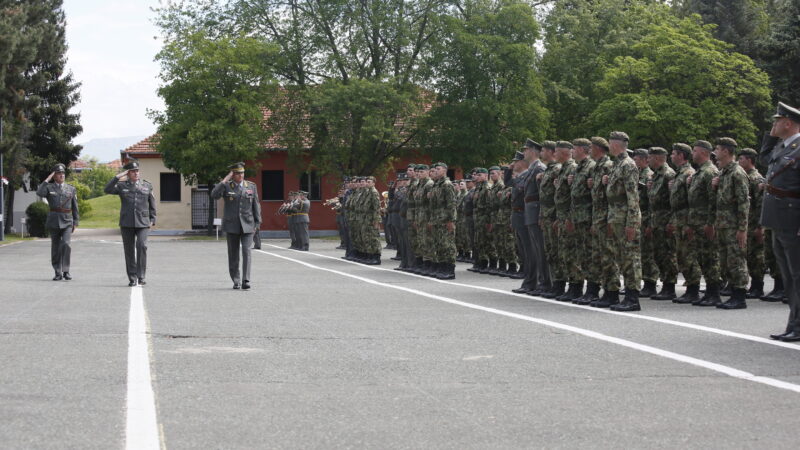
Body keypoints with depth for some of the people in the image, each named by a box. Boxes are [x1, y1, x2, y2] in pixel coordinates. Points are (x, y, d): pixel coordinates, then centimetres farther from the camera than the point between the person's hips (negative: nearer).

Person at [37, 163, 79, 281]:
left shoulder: (71, 189, 10)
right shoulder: (49, 188, 5)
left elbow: (75, 207, 12)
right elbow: (39, 193, -18)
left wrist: (75, 222, 6)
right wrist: (47, 180, -13)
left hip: (67, 221, 0)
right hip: (53, 221, 0)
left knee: (66, 244, -17)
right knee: (55, 248, 4)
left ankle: (66, 271, -12)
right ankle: (58, 273, 12)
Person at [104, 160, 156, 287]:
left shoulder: (147, 185, 9)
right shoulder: (122, 185, 7)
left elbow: (152, 204, 13)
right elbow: (107, 190, -9)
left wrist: (152, 220, 5)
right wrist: (117, 177, -12)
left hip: (143, 223, -1)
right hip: (127, 223, 1)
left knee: (142, 246, -18)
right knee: (129, 250, 3)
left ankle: (141, 276, -12)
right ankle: (132, 279, 10)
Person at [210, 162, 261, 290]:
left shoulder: (251, 186, 8)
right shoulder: (226, 186, 2)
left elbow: (256, 206, 10)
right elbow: (214, 195, -16)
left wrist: (257, 224, 4)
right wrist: (224, 180, -16)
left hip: (247, 225, 0)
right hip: (231, 225, 0)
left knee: (246, 251, -13)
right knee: (233, 254, 4)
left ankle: (245, 281, -14)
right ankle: (236, 281, 14)